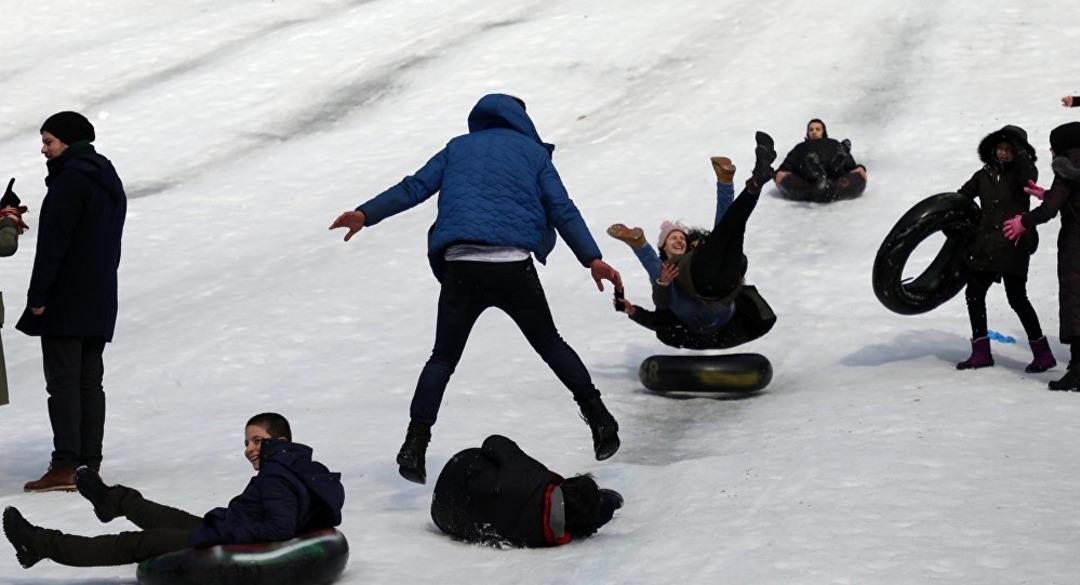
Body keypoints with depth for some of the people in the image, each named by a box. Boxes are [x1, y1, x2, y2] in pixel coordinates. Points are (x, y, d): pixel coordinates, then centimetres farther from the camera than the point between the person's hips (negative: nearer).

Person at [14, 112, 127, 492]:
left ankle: (66, 466, -12)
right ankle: (89, 464, 8)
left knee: (63, 381, -9)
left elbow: (53, 242, -18)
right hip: (100, 302, 9)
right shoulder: (110, 181, 18)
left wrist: (38, 295, -16)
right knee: (90, 382, 9)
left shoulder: (70, 179, -13)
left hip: (66, 300, -9)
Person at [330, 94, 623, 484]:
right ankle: (599, 419, 15)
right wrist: (593, 259, 2)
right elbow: (562, 209, 8)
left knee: (443, 358, 9)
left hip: (460, 267, 1)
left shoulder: (458, 148, 23)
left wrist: (367, 214, 11)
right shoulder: (533, 151, 18)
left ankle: (415, 444, -3)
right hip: (514, 267, -1)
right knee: (550, 345, 17)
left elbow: (414, 188, 12)